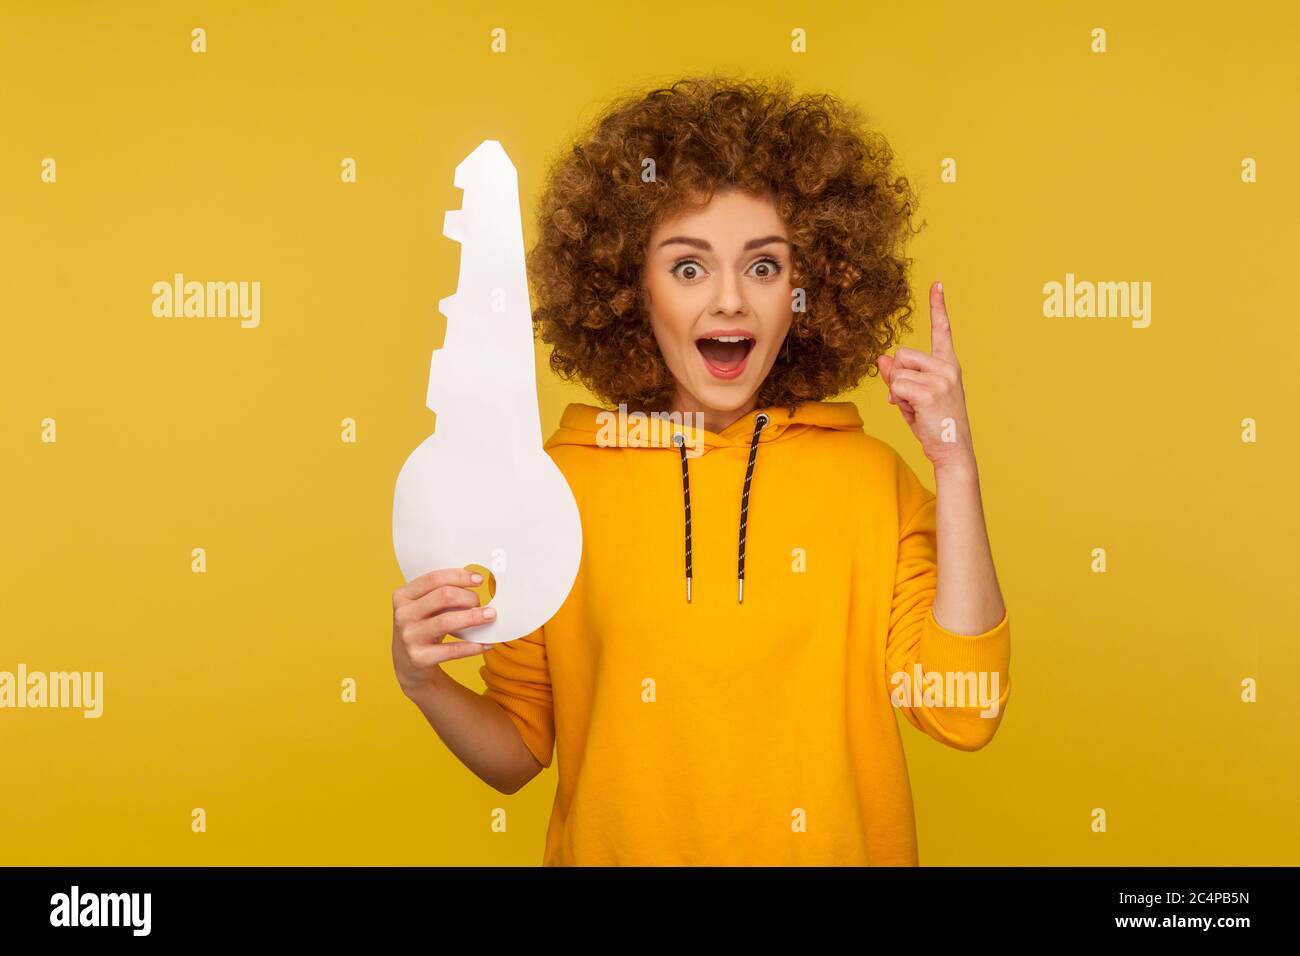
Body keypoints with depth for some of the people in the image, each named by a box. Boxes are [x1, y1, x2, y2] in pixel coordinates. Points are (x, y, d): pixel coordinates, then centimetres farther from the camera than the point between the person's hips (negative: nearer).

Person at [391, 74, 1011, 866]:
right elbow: (518, 751, -3)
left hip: (839, 846, 1)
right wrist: (427, 683, -23)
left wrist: (955, 467, -17)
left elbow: (962, 712, -15)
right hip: (617, 845, 0)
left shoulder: (871, 477, -8)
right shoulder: (557, 482, -10)